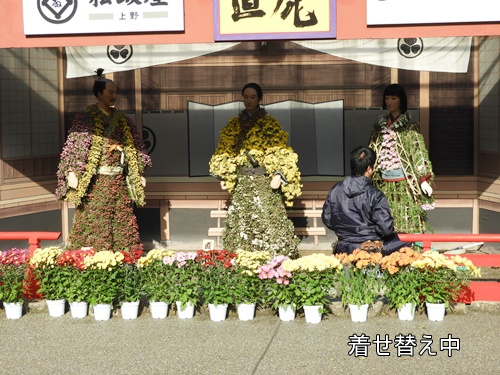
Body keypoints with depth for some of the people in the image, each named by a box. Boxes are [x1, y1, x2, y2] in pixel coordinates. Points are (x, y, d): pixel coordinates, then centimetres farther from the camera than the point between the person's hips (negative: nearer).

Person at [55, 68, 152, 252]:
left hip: (118, 181, 6)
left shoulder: (122, 120, 13)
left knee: (123, 221, 6)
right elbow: (75, 146, -10)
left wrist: (138, 173, 12)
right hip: (95, 182, -5)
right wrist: (73, 173, -20)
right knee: (94, 221, -3)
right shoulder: (86, 118, -4)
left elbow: (133, 146, 16)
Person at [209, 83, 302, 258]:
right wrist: (223, 176, 5)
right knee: (240, 224, 2)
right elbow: (225, 152, 14)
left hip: (264, 182, -3)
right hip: (241, 183, 4)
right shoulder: (234, 124, 13)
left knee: (267, 222, -8)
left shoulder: (270, 123, 2)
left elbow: (280, 152, -4)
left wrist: (278, 175, -16)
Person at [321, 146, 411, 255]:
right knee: (405, 243, 16)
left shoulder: (334, 191, -4)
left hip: (344, 249, 5)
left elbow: (326, 220, 6)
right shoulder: (374, 195, -19)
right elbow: (386, 228, -20)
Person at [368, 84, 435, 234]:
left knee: (407, 223, -2)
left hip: (404, 184, -5)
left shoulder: (410, 127, -2)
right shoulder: (380, 126, 12)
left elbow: (418, 152, -8)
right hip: (384, 185, 5)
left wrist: (423, 179, -15)